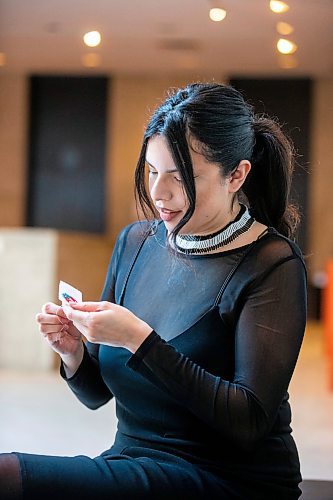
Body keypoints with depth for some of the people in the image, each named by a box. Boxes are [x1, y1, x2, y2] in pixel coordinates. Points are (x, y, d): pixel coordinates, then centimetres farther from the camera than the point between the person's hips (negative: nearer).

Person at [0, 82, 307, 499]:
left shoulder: (271, 265, -10)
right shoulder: (136, 241, 7)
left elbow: (250, 422, -18)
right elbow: (96, 394, 14)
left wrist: (139, 340, -22)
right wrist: (73, 352, -8)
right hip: (132, 461, 5)